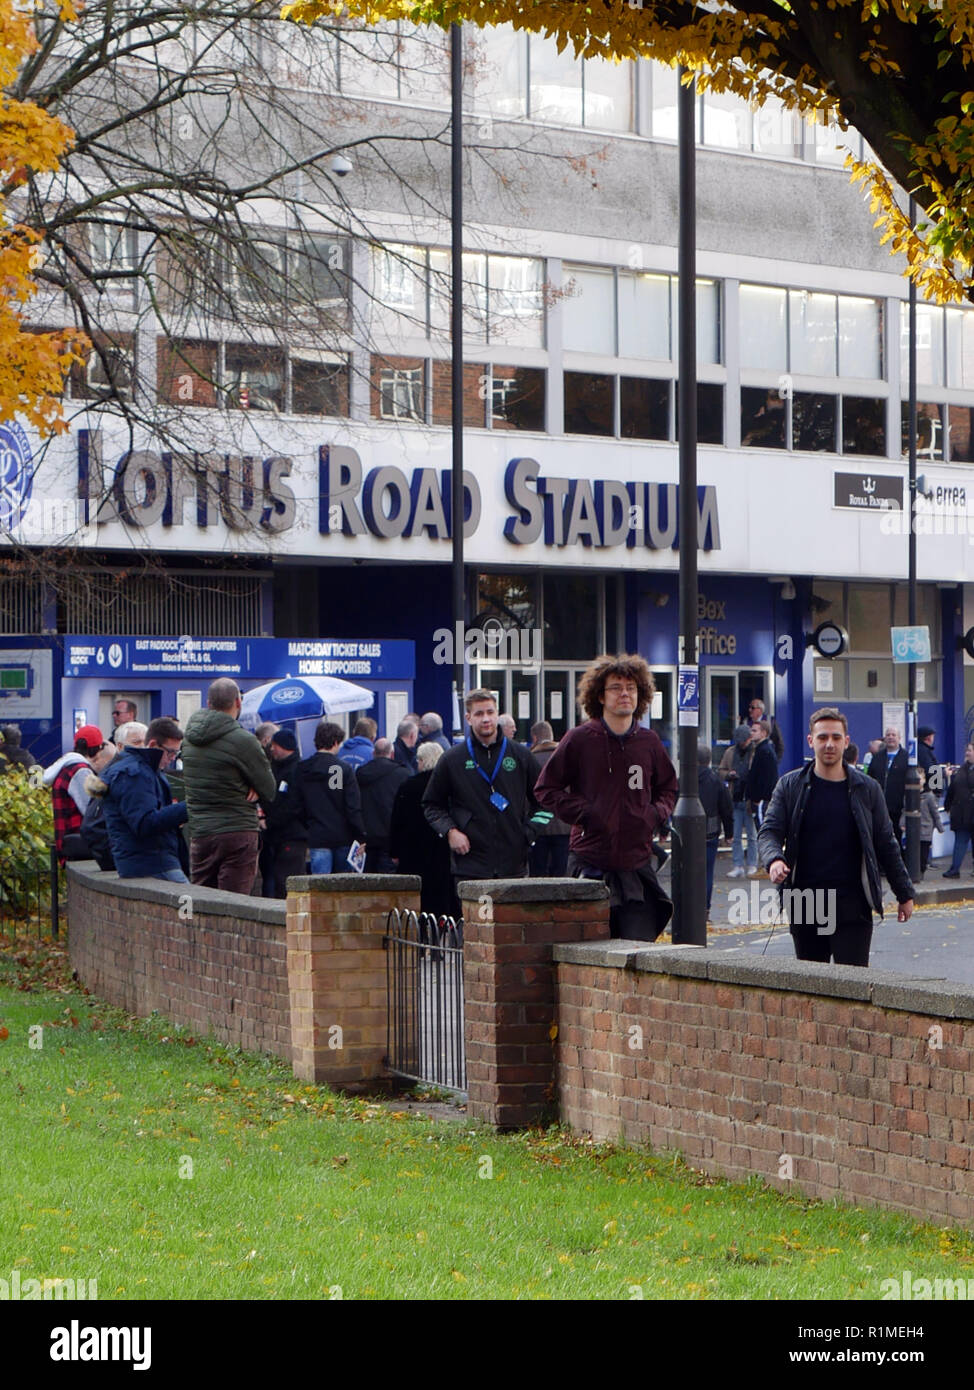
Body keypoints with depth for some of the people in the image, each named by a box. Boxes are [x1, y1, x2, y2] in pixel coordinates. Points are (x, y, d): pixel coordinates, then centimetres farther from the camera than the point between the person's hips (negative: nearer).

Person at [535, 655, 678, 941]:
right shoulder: (579, 739, 0)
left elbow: (668, 788, 25)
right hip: (590, 862, -2)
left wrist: (656, 814, 5)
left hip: (637, 861, 3)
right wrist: (584, 813, -8)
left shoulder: (649, 742, 10)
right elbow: (546, 789, 4)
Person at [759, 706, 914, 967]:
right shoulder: (790, 786, 6)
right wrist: (774, 859, -20)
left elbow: (886, 844, 12)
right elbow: (769, 831, 3)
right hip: (804, 904, 1)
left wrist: (904, 894, 14)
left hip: (853, 905, -1)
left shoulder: (867, 789, 6)